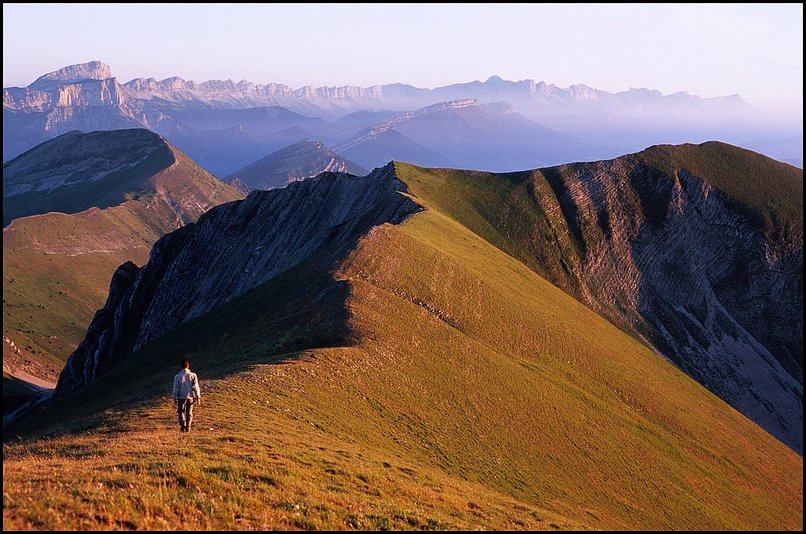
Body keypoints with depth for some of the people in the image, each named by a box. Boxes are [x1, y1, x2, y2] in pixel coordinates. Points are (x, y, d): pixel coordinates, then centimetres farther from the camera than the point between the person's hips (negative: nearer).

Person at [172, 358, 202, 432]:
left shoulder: (178, 376, -9)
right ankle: (188, 427, 16)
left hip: (181, 397, -2)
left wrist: (175, 398, 7)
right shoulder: (193, 375, -7)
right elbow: (196, 387, -4)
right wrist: (198, 397, 4)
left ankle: (182, 424, -15)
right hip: (190, 397, 2)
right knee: (189, 412, 14)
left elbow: (176, 388, -4)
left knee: (181, 412, 7)